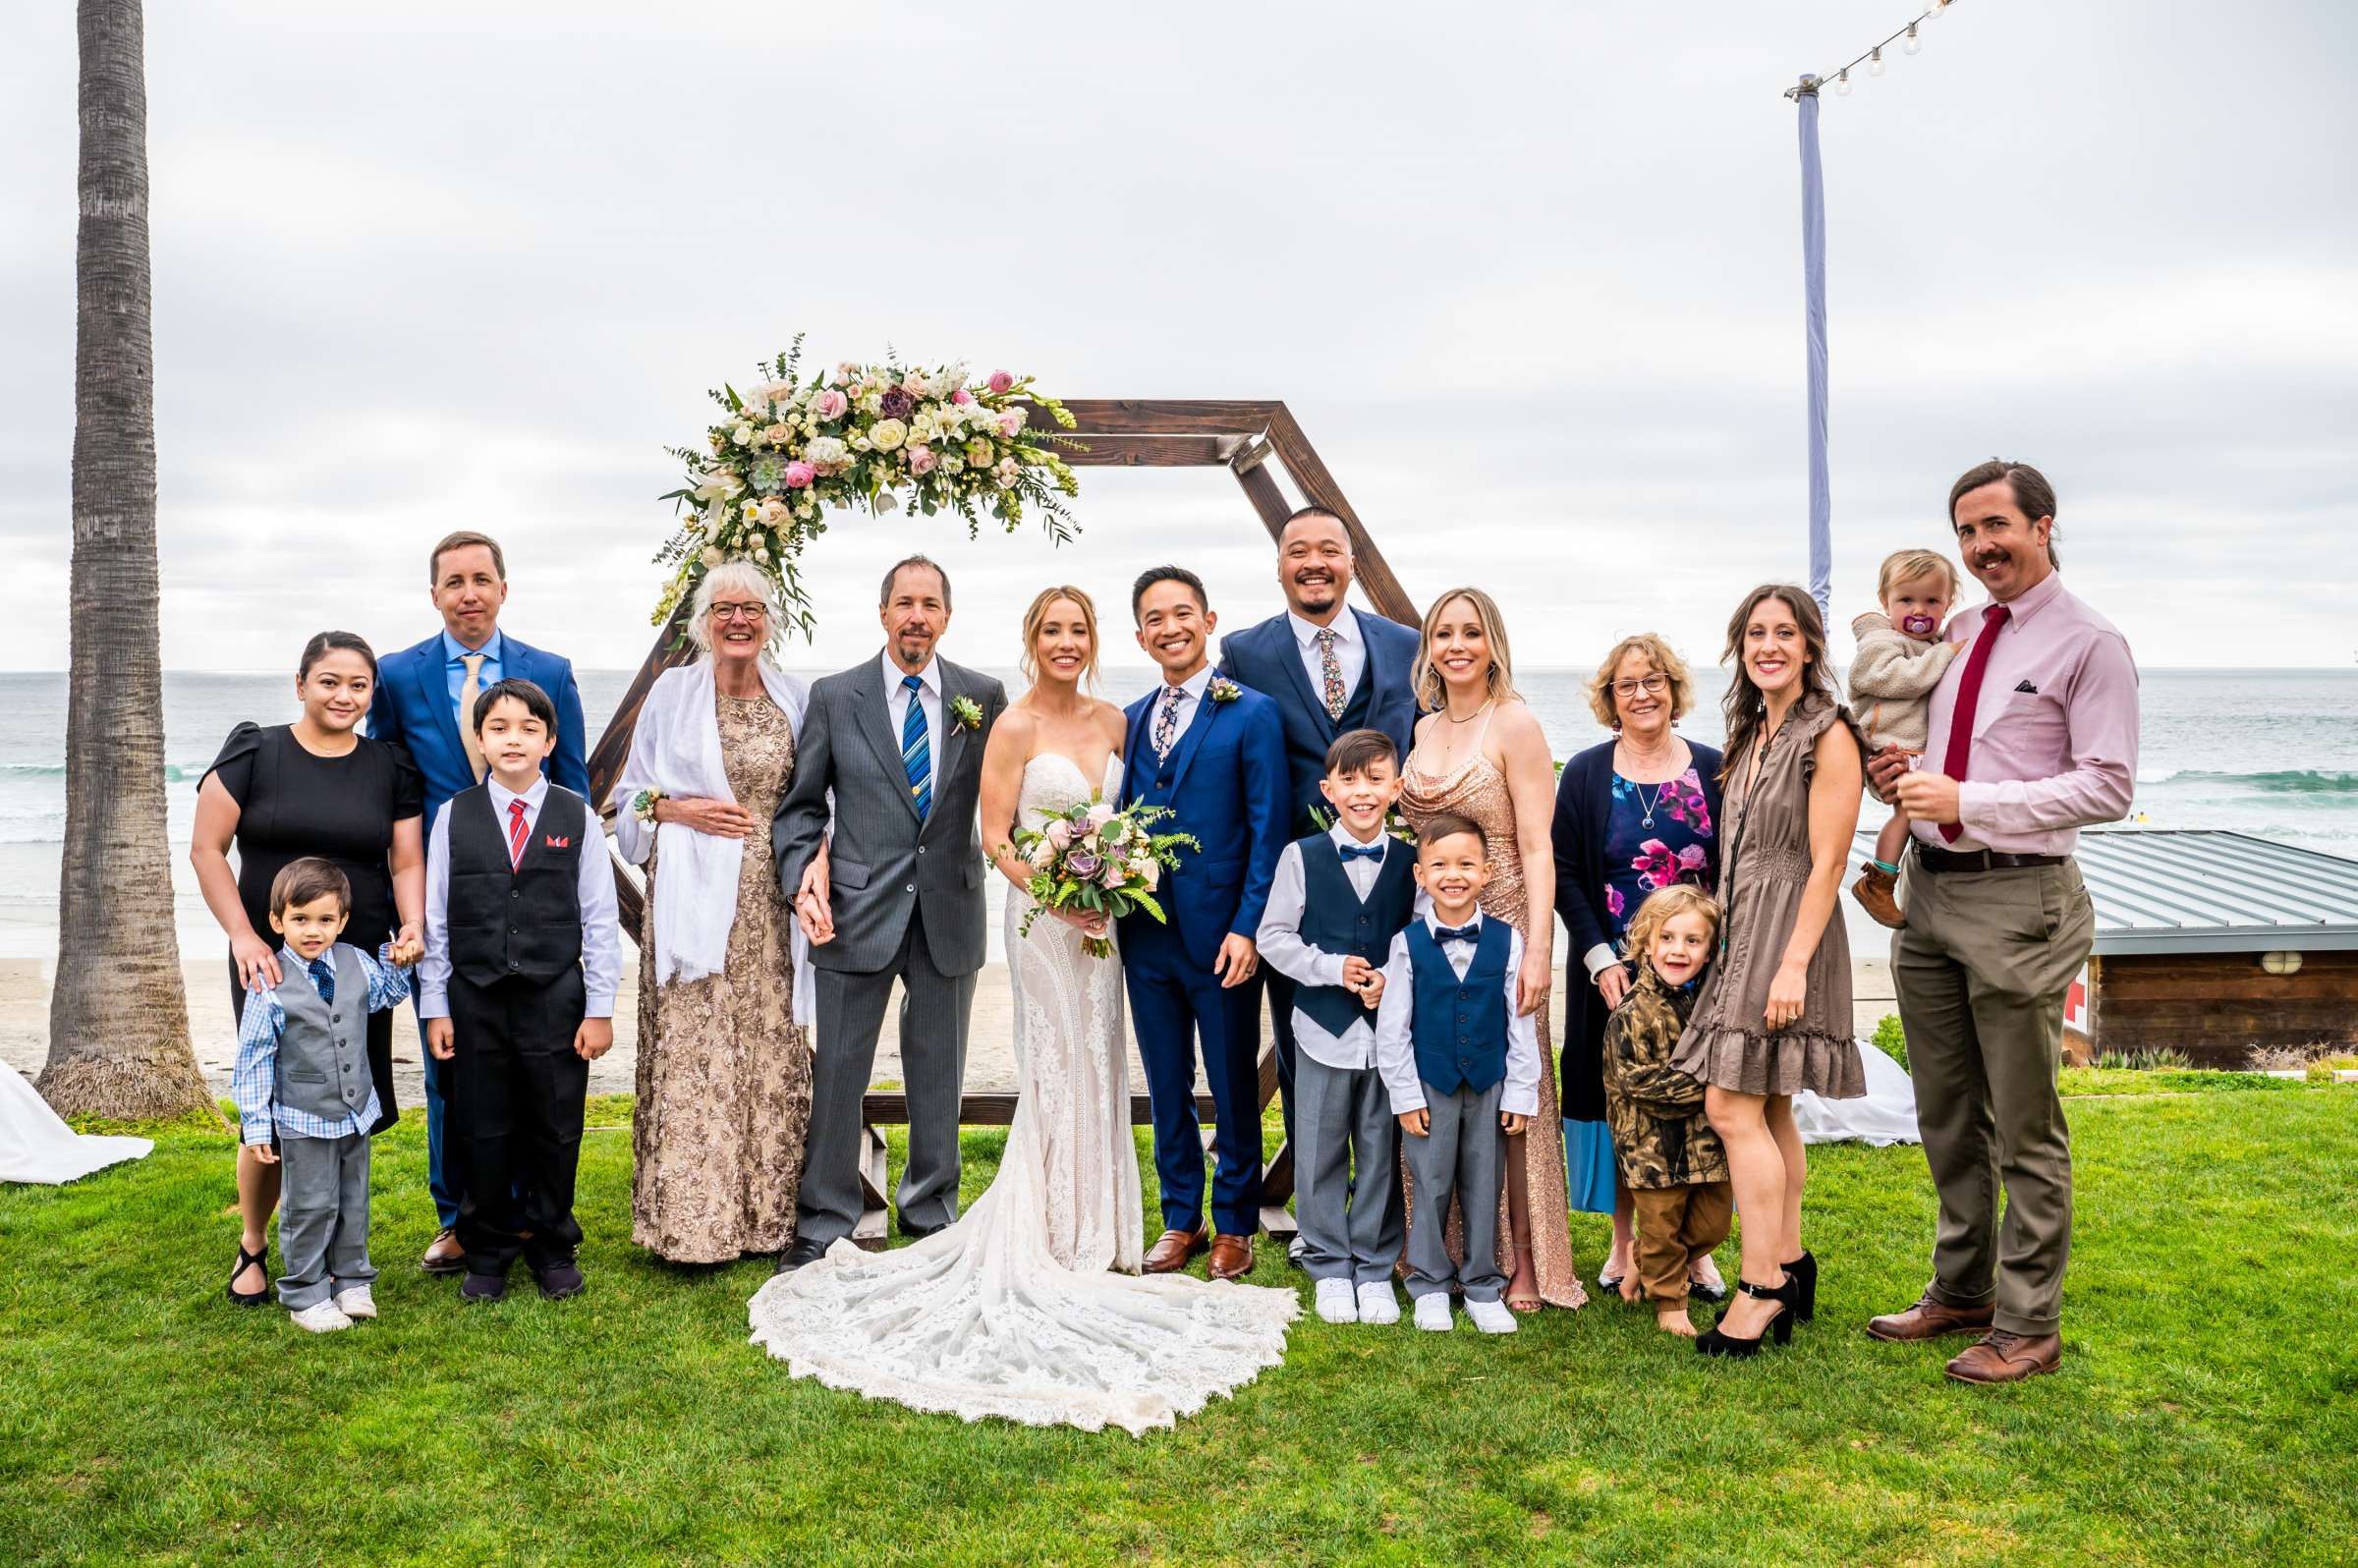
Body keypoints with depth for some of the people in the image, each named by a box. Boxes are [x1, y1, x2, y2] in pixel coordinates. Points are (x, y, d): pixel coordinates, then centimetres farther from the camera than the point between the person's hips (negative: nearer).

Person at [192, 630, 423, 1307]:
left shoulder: (390, 767, 6)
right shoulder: (254, 753, 0)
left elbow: (407, 861, 6)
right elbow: (206, 849, -2)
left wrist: (412, 927, -12)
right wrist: (244, 936, -12)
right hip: (271, 963, -2)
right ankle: (252, 1248, 22)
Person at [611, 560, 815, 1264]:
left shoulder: (796, 699, 10)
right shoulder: (671, 693, 4)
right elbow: (630, 797, 10)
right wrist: (679, 809, -8)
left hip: (772, 907, 2)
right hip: (695, 901, -2)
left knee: (774, 1053, 4)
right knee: (692, 1056, -4)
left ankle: (768, 1213, 15)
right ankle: (690, 1219, 7)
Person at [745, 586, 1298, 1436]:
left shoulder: (1112, 721, 8)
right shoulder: (1014, 727, -8)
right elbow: (994, 838, -9)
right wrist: (1054, 893, -21)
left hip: (1105, 917, 6)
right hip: (1042, 918, -5)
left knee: (1098, 1072, 12)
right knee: (1059, 1075, 0)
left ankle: (1092, 1233, 24)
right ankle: (1060, 1241, 11)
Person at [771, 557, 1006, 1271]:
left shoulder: (984, 696, 2)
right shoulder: (834, 696, 0)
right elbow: (800, 804, 3)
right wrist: (804, 874, -12)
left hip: (950, 913, 1)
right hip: (858, 910, -1)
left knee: (938, 1076, 14)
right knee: (837, 1073, 7)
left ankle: (931, 1217, 31)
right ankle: (822, 1225, 22)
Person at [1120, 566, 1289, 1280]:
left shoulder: (1252, 714, -6)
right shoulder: (1132, 719, 11)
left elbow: (1268, 832, -9)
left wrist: (1247, 927, -15)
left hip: (1220, 936, -5)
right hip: (1147, 934, 5)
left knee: (1233, 1087, 8)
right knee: (1167, 1086, 14)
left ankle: (1235, 1225, 22)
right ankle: (1180, 1219, 27)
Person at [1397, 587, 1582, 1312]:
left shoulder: (1514, 724, -7)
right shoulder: (1424, 729, 13)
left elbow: (1537, 848, -12)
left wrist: (1537, 949, -18)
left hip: (1500, 929, -6)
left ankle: (1523, 1264, 10)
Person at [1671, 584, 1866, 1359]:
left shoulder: (1827, 734, -10)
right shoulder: (1753, 734, 15)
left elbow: (1826, 862, -15)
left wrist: (1793, 964, -20)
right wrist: (1723, 940, 15)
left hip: (1787, 935, -8)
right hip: (1741, 935, 8)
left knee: (1733, 1108, -11)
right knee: (1770, 1109, 12)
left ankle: (1762, 1286, -3)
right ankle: (1789, 1263, 23)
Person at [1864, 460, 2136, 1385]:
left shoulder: (2089, 645, -7)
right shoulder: (1955, 634, 13)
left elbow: (2109, 787, -14)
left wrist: (1966, 800, -20)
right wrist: (1898, 777, 2)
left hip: (2017, 900, -7)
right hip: (1928, 891, 7)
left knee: (2024, 1128, 3)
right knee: (1946, 1116, 17)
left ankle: (2028, 1327, 16)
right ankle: (1961, 1290, 32)